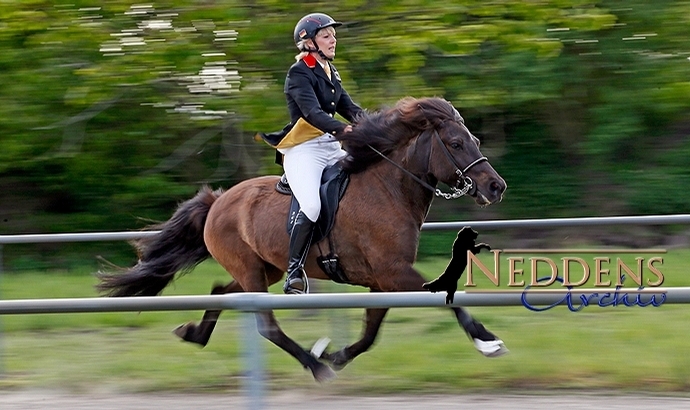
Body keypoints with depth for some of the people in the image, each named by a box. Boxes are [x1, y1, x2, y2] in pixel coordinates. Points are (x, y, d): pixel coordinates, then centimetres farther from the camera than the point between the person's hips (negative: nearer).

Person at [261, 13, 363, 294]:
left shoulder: (329, 71, 17)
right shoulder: (300, 73, -9)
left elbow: (348, 107, 11)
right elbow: (312, 112, -23)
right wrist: (343, 129, -37)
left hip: (331, 147, 9)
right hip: (304, 150, -9)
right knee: (312, 206, -28)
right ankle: (294, 273, -20)